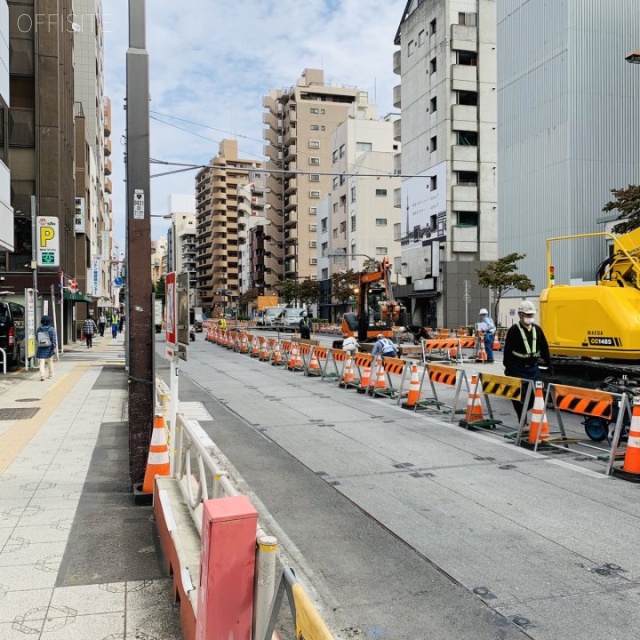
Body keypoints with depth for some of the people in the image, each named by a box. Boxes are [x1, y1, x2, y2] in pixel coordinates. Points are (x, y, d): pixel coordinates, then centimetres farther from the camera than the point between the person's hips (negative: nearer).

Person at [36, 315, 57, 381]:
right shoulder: (51, 329, -6)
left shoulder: (38, 329, 4)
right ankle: (51, 374, 25)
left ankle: (42, 375, -18)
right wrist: (54, 347, -9)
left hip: (41, 349, 1)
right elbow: (54, 339, -11)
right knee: (50, 362, 15)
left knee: (41, 362, -3)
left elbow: (36, 339, 13)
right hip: (49, 349, -1)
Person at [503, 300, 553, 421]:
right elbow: (507, 350, -11)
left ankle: (521, 411, 27)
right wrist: (507, 368, -15)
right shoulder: (514, 330, -8)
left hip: (533, 368, 6)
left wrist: (549, 364, 13)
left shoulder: (537, 329, 10)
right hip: (518, 369, -6)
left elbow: (544, 348, 15)